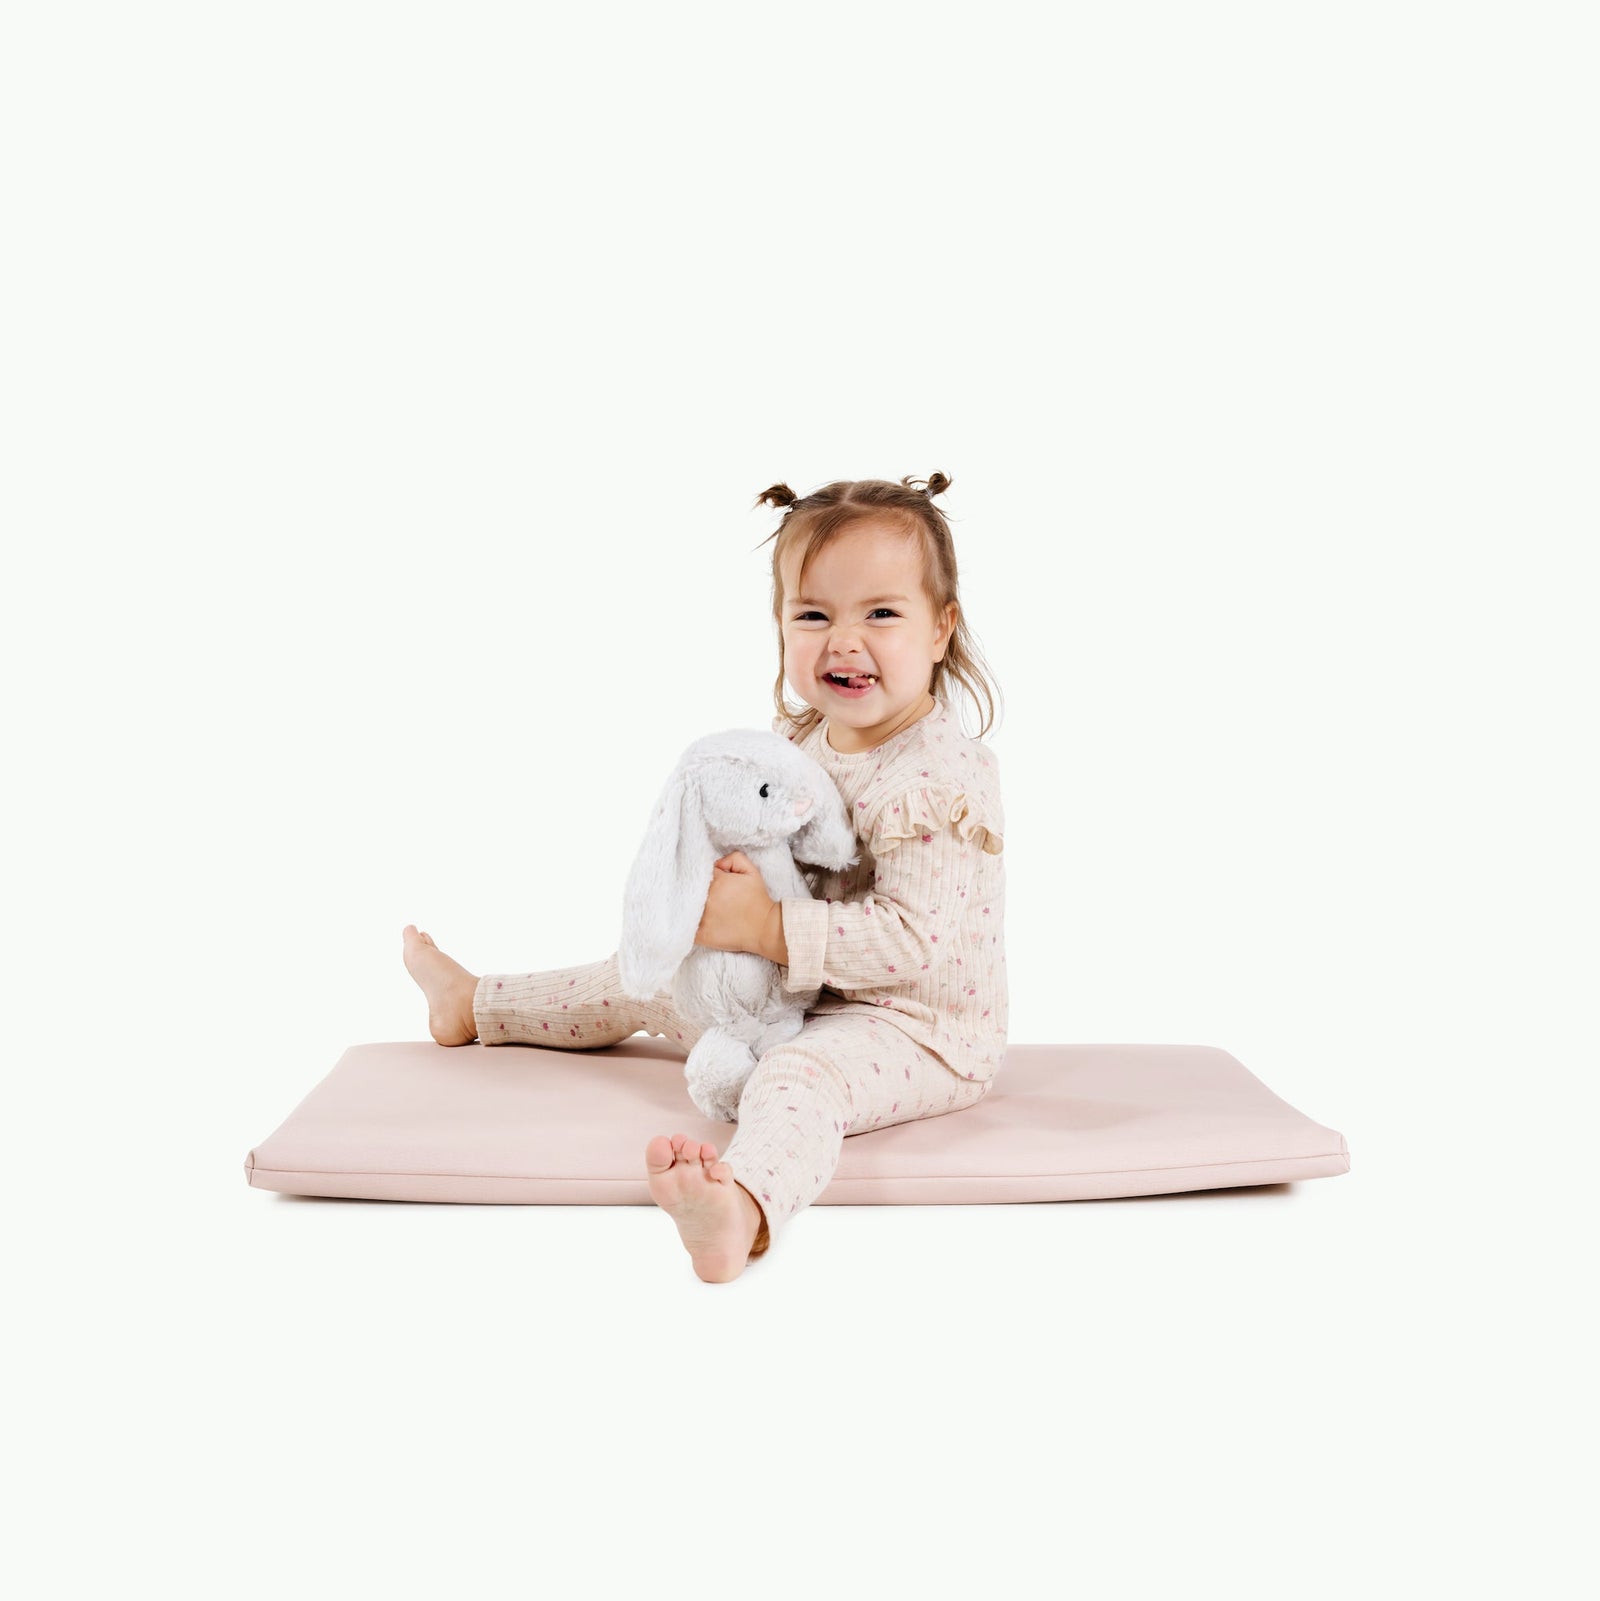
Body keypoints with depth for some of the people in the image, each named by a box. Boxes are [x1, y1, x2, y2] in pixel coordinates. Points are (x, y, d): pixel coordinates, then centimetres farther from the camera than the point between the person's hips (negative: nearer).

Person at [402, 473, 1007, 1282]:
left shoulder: (941, 778, -25)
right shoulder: (795, 739, 0)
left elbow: (914, 940, -31)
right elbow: (755, 834, 14)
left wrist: (766, 926, -30)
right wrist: (722, 870, -11)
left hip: (917, 1028, -9)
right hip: (793, 999, 9)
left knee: (796, 1077, -39)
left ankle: (742, 1207, -71)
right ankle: (474, 1006, 43)